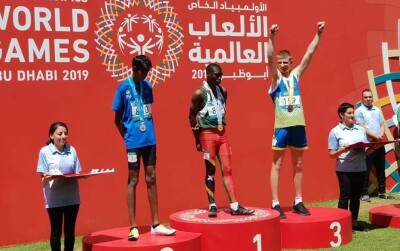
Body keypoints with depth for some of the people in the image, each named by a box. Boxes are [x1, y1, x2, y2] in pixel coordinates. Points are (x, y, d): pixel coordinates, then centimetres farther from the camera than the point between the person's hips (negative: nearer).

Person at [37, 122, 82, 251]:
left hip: (72, 197, 3)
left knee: (70, 230, 10)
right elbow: (44, 177, -4)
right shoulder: (44, 151, -4)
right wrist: (48, 177, -26)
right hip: (54, 198, -3)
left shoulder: (72, 150, 4)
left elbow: (77, 173, 8)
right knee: (56, 231, 5)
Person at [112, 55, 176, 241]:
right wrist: (128, 137, 1)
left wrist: (150, 131, 8)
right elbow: (118, 119, -1)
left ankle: (155, 224, 15)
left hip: (150, 140, 5)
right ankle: (133, 227, 5)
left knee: (151, 179, 8)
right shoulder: (123, 88, -5)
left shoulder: (147, 86, 9)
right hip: (134, 142, -5)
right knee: (133, 181, 0)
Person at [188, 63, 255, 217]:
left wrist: (222, 126, 12)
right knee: (210, 171, 0)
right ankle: (212, 206, 8)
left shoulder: (223, 91, 8)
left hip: (222, 134, 6)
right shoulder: (199, 93, -10)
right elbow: (192, 116, -6)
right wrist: (197, 139, -5)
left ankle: (234, 206, 3)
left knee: (227, 170, 3)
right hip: (207, 134, -5)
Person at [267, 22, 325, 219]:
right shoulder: (276, 77, -1)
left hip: (298, 125, 5)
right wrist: (271, 37, -31)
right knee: (277, 165, -1)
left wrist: (318, 34, 2)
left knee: (298, 165, 10)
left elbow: (309, 53, 8)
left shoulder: (296, 75, 11)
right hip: (282, 126, -5)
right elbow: (270, 57, -18)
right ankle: (275, 204, 1)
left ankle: (298, 202, 18)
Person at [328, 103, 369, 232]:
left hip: (360, 168, 5)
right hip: (344, 170, -5)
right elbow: (332, 154, -4)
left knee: (356, 196, 12)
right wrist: (341, 150, -23)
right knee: (345, 196, -1)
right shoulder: (335, 132, -2)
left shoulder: (361, 129, 12)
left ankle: (354, 223, 21)